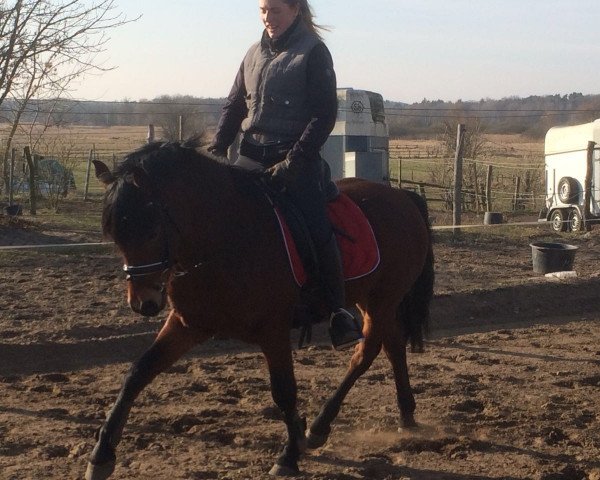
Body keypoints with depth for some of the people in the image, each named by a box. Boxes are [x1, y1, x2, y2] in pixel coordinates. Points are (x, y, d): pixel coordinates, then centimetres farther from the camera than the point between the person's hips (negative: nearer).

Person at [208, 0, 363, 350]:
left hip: (296, 157, -6)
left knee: (317, 229, -19)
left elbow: (324, 114, -10)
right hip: (252, 155, 6)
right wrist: (217, 149, 2)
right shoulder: (256, 54, 13)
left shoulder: (313, 52, -4)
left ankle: (339, 313, -12)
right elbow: (234, 107, 18)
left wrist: (293, 161, -18)